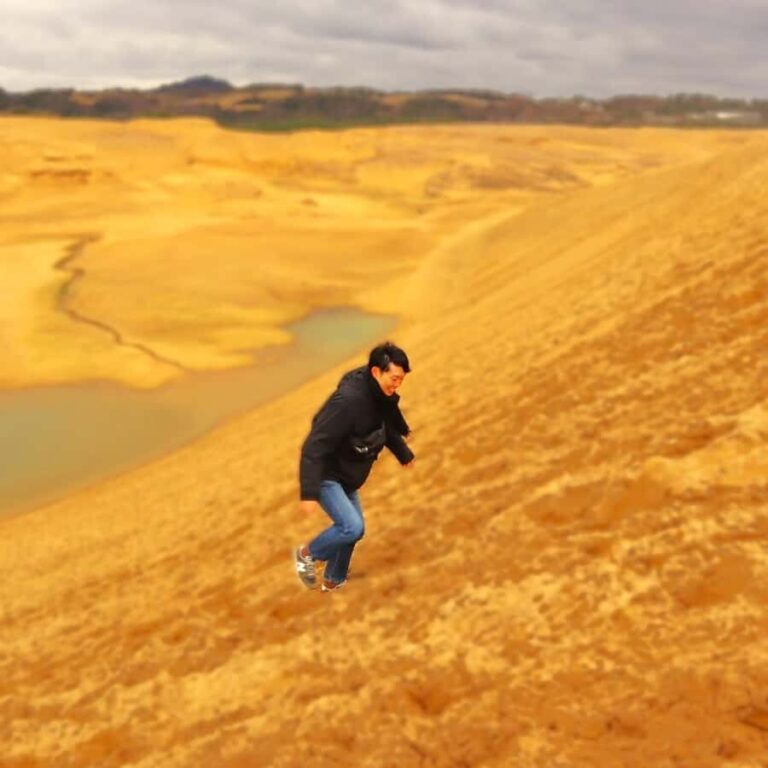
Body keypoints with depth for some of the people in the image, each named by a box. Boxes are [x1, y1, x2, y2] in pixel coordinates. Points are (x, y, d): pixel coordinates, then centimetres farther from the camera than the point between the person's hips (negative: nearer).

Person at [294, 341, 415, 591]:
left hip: (347, 476, 9)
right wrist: (309, 493, -35)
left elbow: (388, 428, 19)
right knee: (352, 527, -20)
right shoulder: (348, 401, -33)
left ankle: (333, 581, 37)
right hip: (326, 476, -9)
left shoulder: (382, 397, -6)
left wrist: (404, 455, 34)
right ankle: (306, 553, 6)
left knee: (354, 529, 16)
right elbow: (314, 447, -33)